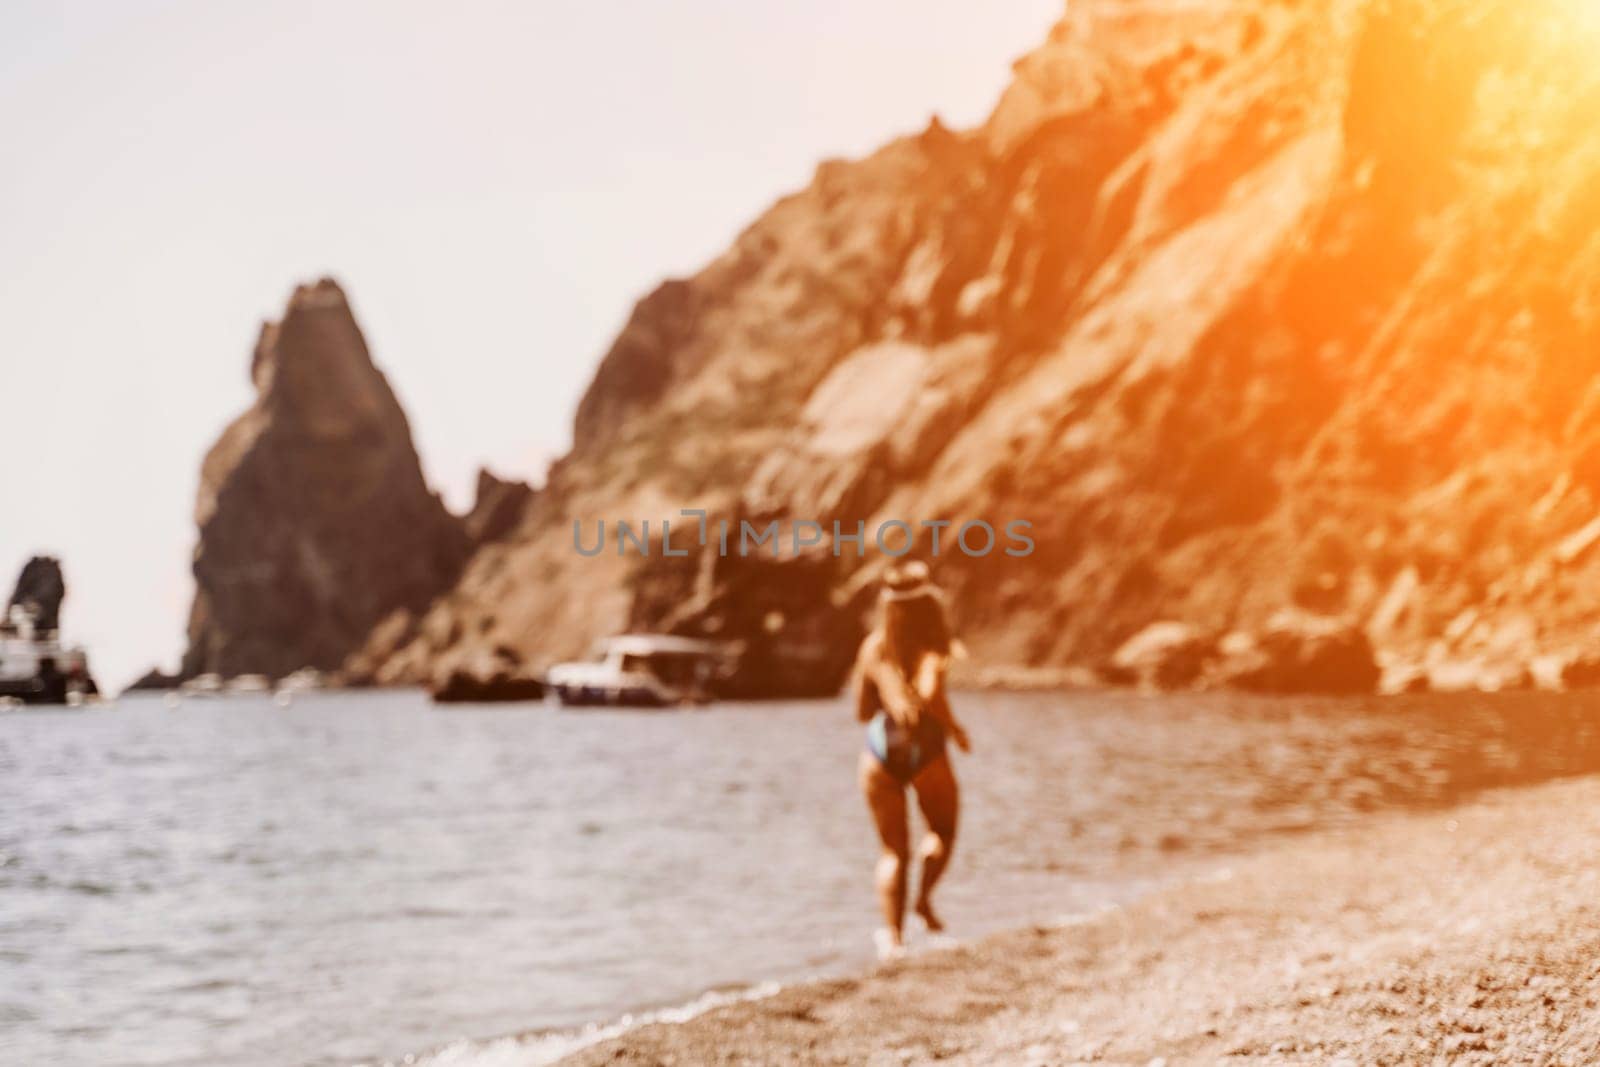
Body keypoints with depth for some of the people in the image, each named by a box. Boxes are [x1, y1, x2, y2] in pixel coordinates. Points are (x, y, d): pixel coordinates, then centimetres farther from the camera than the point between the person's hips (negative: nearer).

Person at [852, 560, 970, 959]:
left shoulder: (873, 648, 5)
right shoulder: (933, 644, -8)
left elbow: (862, 712, 10)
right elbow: (930, 693, -24)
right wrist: (955, 728, -8)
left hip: (880, 752, 3)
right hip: (925, 751, -3)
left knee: (894, 851, 7)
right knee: (942, 833, 24)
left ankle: (892, 935, -5)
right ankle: (925, 896, 5)